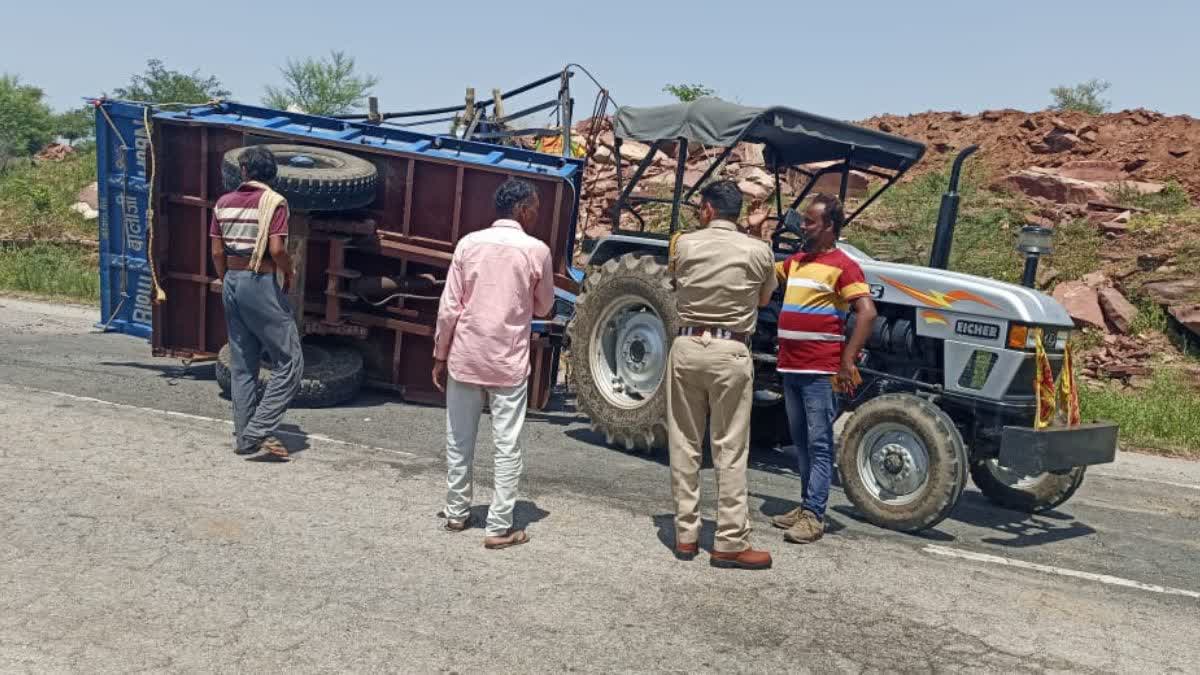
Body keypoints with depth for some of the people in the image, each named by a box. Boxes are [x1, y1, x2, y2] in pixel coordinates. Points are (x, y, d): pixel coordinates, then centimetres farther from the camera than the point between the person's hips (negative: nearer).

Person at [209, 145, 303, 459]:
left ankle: (243, 436, 18)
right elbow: (277, 250, -18)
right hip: (261, 283, -7)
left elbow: (217, 252, 7)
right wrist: (290, 273, 0)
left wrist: (228, 282, 20)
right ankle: (258, 430, -6)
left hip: (232, 282, 7)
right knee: (290, 362, 1)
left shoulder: (223, 203, 8)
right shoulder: (273, 202, -9)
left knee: (241, 364, 13)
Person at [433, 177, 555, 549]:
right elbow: (544, 307, 7)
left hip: (465, 357, 3)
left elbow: (449, 307, -2)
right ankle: (499, 528, 6)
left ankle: (457, 513, 28)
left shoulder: (469, 243, -2)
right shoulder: (536, 250, -6)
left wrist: (440, 356, 7)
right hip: (509, 362, -3)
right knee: (507, 447, 4)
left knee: (459, 441, 16)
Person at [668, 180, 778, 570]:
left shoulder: (684, 245, 0)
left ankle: (686, 535, 17)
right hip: (730, 352, -2)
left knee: (684, 444, 10)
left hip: (687, 347, 2)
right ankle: (730, 543, 5)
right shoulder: (758, 251, -2)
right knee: (730, 450, 3)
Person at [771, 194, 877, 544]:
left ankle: (813, 515, -1)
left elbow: (867, 312, -17)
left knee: (819, 444, -3)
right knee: (801, 442, 15)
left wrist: (848, 362, -20)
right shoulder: (796, 262, 14)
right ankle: (806, 504, 25)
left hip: (820, 371, -8)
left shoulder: (843, 266, -9)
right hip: (791, 367, 8)